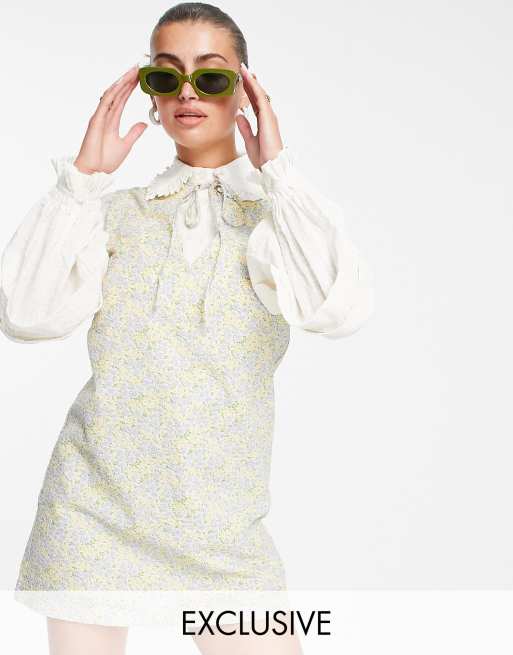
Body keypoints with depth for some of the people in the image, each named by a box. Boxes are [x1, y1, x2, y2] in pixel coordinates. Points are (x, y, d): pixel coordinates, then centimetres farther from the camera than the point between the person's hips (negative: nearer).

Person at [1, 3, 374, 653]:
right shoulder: (116, 211, 9)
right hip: (94, 503, 1)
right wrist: (83, 177, -6)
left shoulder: (277, 211, 5)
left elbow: (339, 309, -17)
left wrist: (274, 170, -12)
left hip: (221, 525, -1)